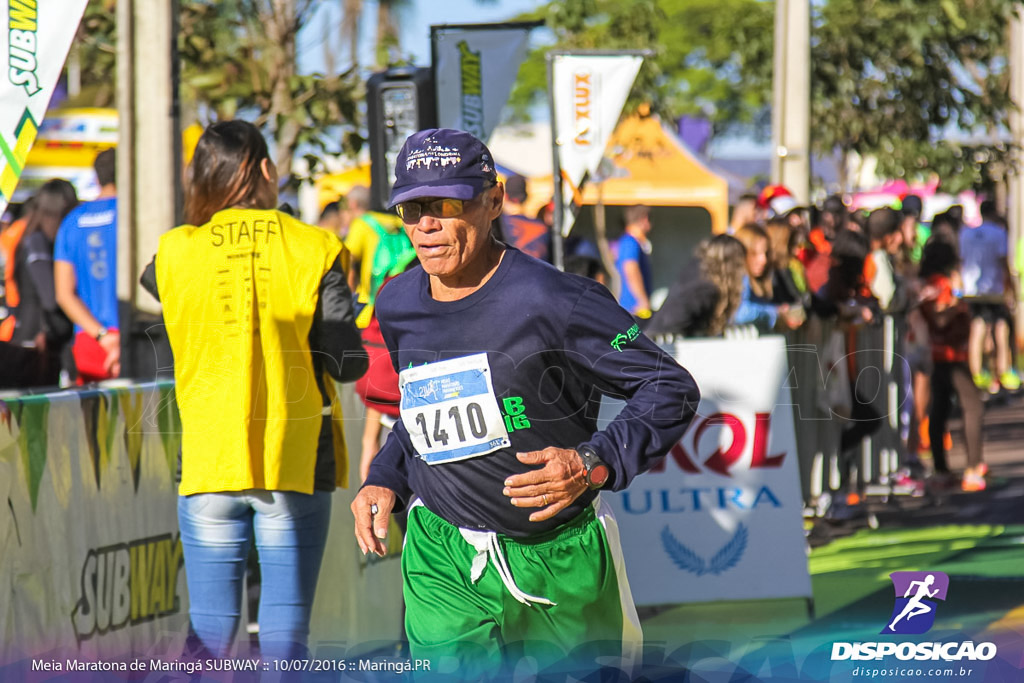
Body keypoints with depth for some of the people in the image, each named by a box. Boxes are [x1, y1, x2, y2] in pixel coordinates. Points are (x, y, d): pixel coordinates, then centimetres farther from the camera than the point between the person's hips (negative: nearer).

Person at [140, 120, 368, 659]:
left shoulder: (176, 254, -1)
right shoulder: (313, 250, -5)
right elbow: (348, 363, -7)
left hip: (209, 463, 1)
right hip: (296, 461, -1)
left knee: (209, 634, 5)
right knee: (286, 633, 2)